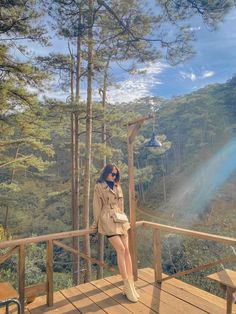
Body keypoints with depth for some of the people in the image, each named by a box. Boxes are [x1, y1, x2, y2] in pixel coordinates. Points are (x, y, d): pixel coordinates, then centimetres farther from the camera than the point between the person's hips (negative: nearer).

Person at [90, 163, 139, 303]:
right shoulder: (99, 187, -2)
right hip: (108, 221, -6)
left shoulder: (117, 186, 15)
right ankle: (127, 286, -4)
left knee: (127, 250, -1)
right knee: (121, 250, -13)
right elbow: (97, 206, 0)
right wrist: (96, 224, 4)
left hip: (120, 220, 6)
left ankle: (131, 284, 5)